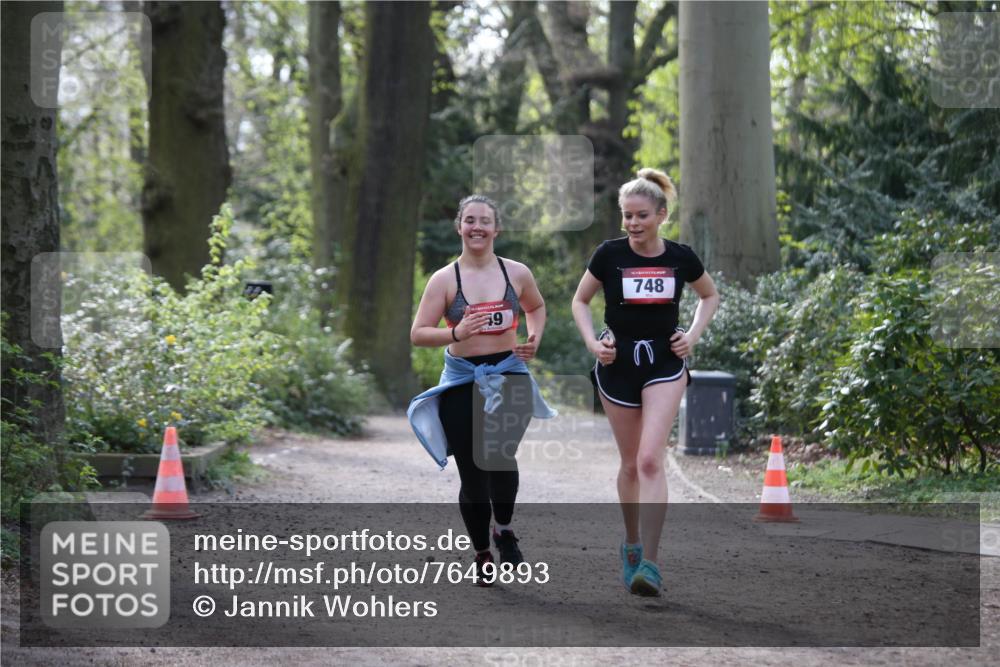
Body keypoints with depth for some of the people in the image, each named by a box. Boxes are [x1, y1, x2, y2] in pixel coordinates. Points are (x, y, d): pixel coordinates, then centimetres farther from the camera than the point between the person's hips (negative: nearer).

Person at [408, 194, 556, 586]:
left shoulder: (516, 273, 2)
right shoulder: (444, 280, -4)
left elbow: (536, 307, 22)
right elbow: (418, 334, -6)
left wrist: (535, 338, 2)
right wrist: (455, 334, -23)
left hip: (509, 376, 0)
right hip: (462, 381, 0)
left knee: (500, 455, -23)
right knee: (473, 474, 4)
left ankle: (504, 530, 1)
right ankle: (482, 555, 23)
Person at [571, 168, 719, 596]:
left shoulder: (681, 258, -4)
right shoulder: (609, 255, -6)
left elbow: (710, 296, 15)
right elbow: (580, 301, 8)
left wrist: (694, 335, 1)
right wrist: (593, 342, -8)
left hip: (664, 364, -1)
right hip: (618, 364, 1)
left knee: (650, 460, -16)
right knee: (630, 464, 10)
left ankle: (649, 562, -18)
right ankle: (632, 545, 32)